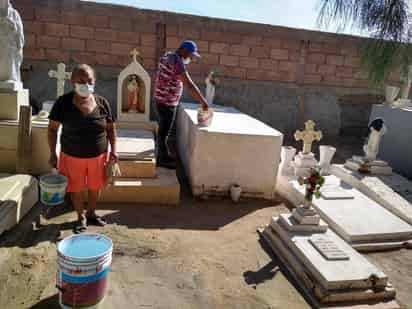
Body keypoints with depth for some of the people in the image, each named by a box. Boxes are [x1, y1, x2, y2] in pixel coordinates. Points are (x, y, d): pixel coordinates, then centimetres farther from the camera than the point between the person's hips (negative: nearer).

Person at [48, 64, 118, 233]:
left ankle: (91, 213, 42)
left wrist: (113, 150, -3)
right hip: (72, 156, -1)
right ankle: (81, 217, 37)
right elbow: (53, 128, -4)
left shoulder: (102, 102, -8)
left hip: (98, 156, 1)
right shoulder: (63, 102, -12)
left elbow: (111, 128, 2)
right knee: (76, 189, 14)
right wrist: (53, 153, -7)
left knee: (95, 187, 17)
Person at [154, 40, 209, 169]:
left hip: (163, 101, 10)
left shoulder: (169, 56, 7)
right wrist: (203, 102, -24)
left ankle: (164, 155, 35)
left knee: (166, 130, 21)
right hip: (166, 103, -10)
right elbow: (190, 85, -28)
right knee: (164, 132, 4)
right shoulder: (176, 61, -23)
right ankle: (163, 159, 18)